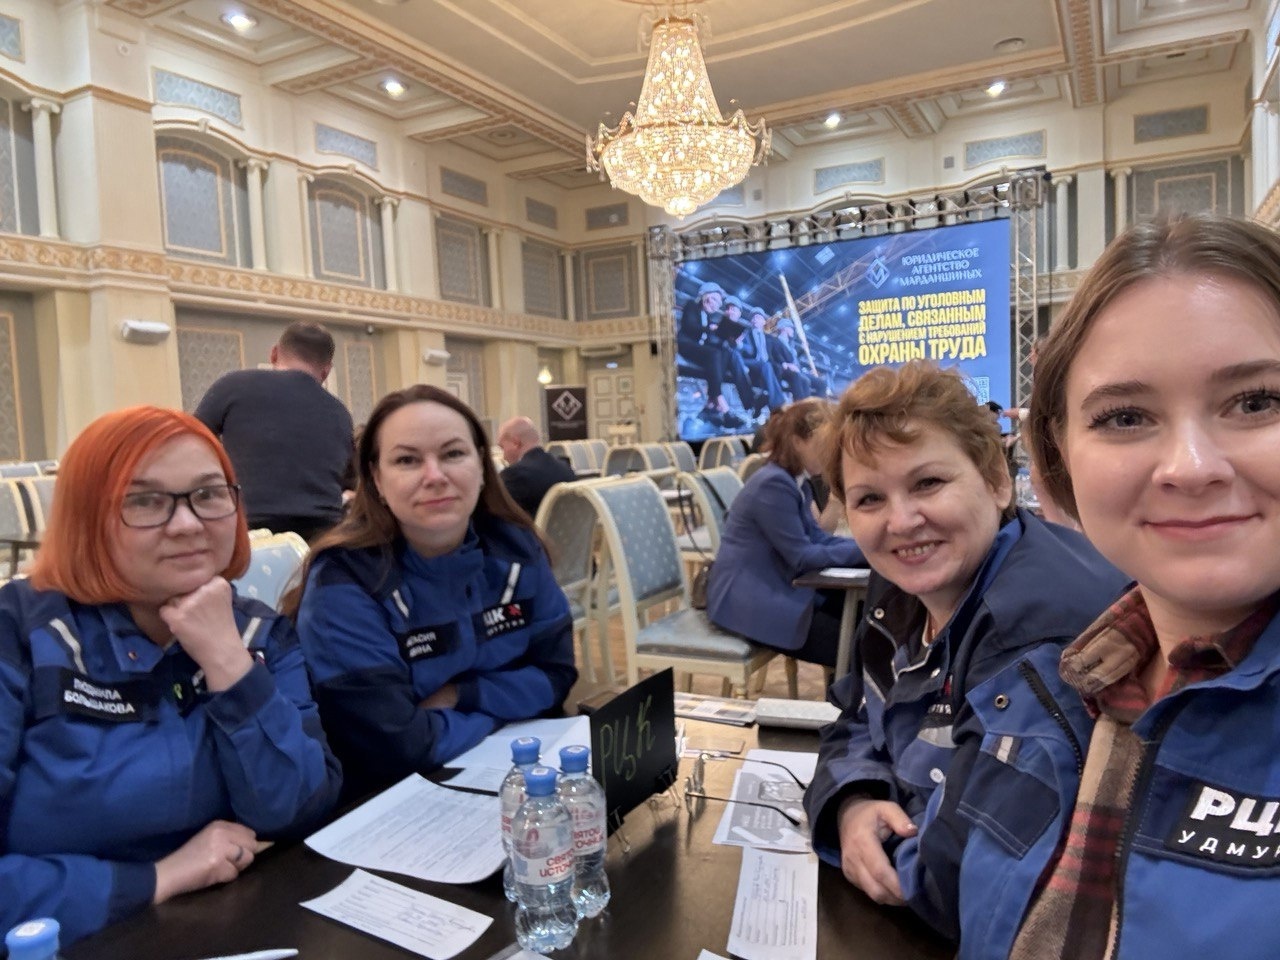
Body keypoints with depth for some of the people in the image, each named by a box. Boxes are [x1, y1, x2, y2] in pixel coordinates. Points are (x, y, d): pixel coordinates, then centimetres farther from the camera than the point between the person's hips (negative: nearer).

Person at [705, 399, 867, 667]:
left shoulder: (796, 481, 10)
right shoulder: (773, 484, -22)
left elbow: (816, 538, 8)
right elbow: (802, 557, -21)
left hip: (776, 589, 10)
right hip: (747, 601, -10)